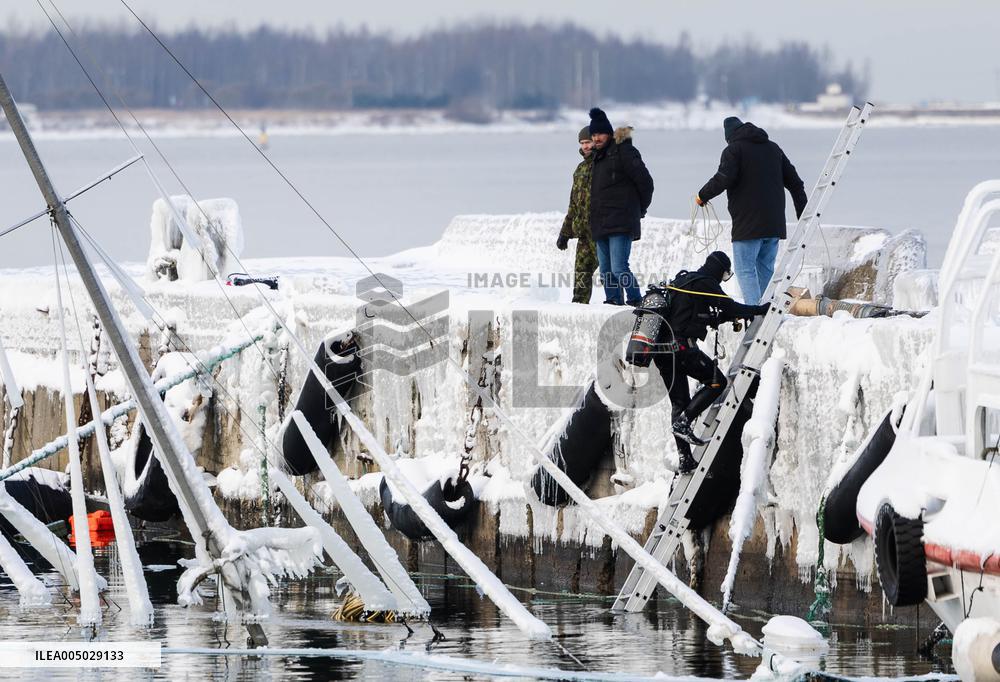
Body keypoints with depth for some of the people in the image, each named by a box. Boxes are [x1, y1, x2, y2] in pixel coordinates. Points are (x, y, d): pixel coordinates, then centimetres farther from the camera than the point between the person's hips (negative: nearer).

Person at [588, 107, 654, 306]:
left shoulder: (623, 151, -8)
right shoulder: (599, 156, 18)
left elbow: (645, 181, -10)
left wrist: (640, 208, 2)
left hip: (620, 223, -9)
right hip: (601, 225, 9)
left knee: (619, 269, -17)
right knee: (606, 272, 9)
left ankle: (636, 301, -8)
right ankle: (614, 302, 14)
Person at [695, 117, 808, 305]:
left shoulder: (734, 150, -3)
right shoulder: (773, 148, 17)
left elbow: (723, 179, -17)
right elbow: (795, 182, 18)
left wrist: (703, 196, 0)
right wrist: (803, 216, 22)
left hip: (748, 224, -6)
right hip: (774, 224, 6)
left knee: (745, 270, -5)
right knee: (765, 269, 15)